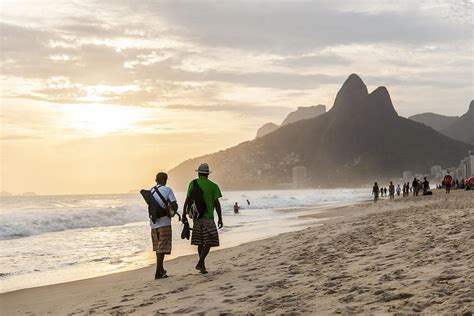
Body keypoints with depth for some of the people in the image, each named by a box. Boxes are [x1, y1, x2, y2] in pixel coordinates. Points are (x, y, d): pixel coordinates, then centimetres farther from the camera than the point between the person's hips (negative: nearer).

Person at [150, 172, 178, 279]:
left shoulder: (150, 191, 7)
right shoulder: (167, 190, -8)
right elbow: (174, 205, -13)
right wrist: (173, 211, 9)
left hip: (154, 223, 6)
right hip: (164, 222, -5)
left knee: (158, 247, 17)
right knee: (162, 248, -3)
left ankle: (161, 270, 29)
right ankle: (158, 272, -6)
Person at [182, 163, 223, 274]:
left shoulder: (193, 183, 4)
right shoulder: (213, 186, -2)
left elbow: (188, 200, -1)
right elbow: (217, 203, -3)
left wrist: (184, 214, 6)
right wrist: (220, 218, 3)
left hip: (196, 217, 4)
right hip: (208, 217, -4)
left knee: (200, 242, 12)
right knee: (209, 242, -2)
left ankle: (202, 265, 16)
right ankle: (200, 263, -15)